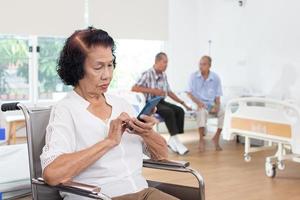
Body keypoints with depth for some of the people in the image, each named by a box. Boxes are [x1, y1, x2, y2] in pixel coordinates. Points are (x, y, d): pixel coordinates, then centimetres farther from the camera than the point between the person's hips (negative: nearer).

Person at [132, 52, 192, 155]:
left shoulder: (164, 75, 10)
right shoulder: (147, 74, -11)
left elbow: (169, 92, 19)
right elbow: (134, 88, -20)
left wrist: (183, 103, 14)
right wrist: (153, 91, -23)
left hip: (161, 102, 7)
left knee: (180, 110, -16)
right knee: (169, 111, -31)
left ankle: (173, 140, -14)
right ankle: (175, 140, -23)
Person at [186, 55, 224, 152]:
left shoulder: (216, 78, 2)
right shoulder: (194, 76, -2)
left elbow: (218, 96, 6)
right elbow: (189, 92, -1)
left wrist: (217, 105, -13)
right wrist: (198, 102, -17)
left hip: (211, 104, 3)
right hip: (198, 103, -2)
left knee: (223, 113, -26)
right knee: (202, 111, -37)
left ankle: (216, 137, -8)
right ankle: (201, 140, -27)